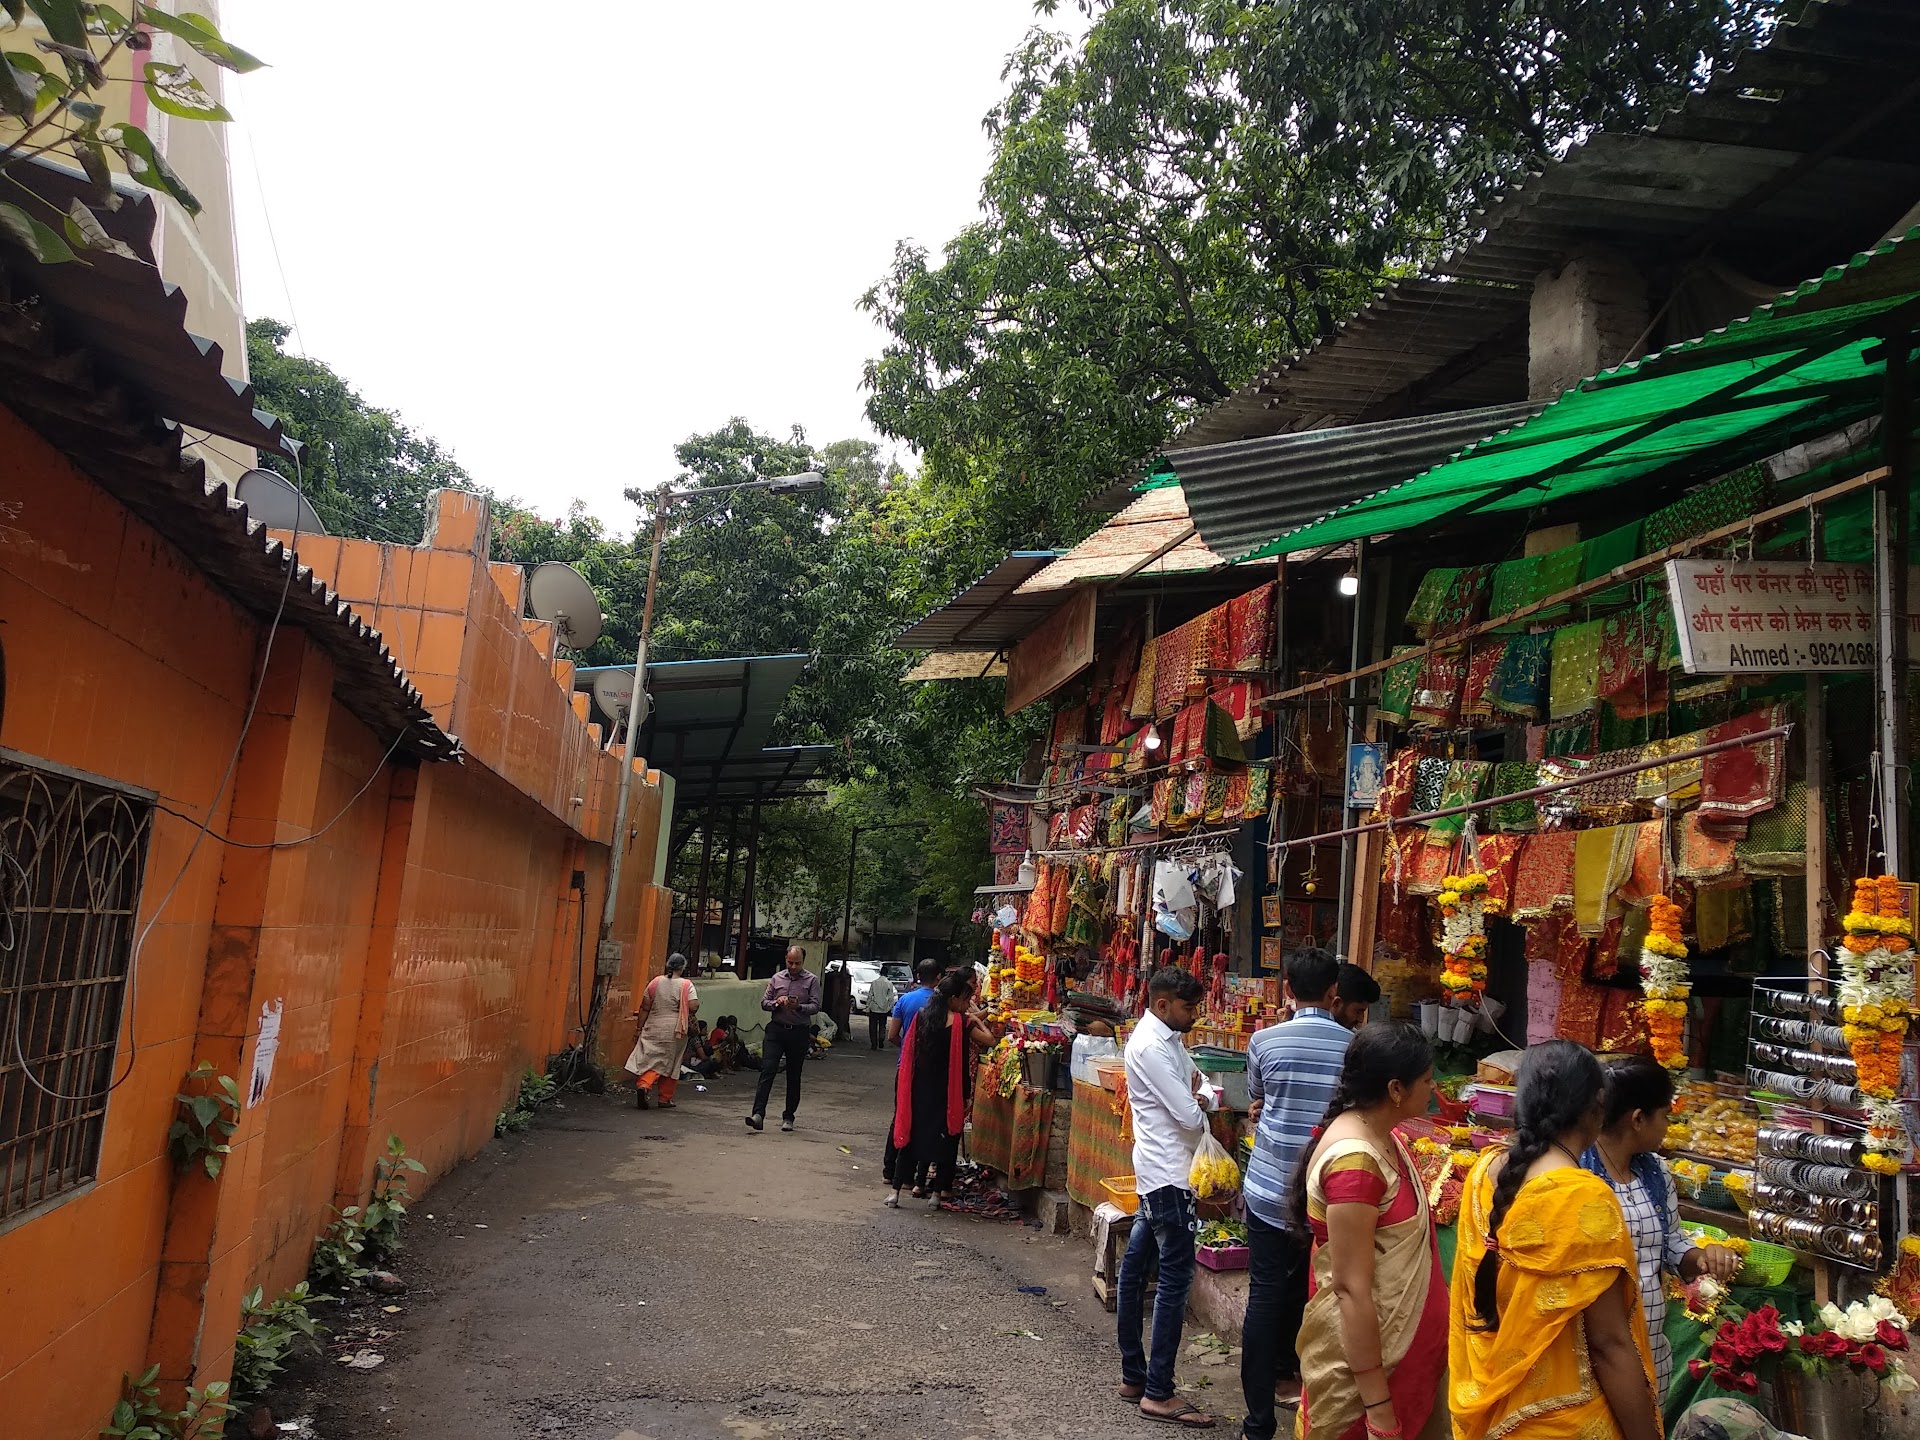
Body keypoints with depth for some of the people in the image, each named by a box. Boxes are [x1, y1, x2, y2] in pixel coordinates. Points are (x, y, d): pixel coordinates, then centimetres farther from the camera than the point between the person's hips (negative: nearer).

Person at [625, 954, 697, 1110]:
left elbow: (644, 1007, 3)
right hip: (674, 1030, -2)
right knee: (670, 1063, 10)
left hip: (653, 1028, 2)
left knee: (653, 1060, 3)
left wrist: (640, 1028, 10)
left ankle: (643, 1085, -23)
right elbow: (694, 1006, -15)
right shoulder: (686, 985, -5)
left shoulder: (656, 982, 3)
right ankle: (665, 1099, 16)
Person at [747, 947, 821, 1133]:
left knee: (794, 1076, 7)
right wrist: (777, 1002, -11)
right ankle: (758, 1114, -18)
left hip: (799, 1033, -1)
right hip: (776, 1029, 1)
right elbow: (764, 1002, 9)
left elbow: (815, 1006, -6)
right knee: (767, 1070, -12)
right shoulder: (777, 978, 10)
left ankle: (788, 1117, 18)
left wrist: (799, 1007, -24)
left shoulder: (812, 980, 2)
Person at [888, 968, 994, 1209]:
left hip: (919, 1088, 4)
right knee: (947, 1137, 10)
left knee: (909, 1133, 12)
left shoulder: (922, 1016, 0)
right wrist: (976, 1019, 5)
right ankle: (937, 1192, 13)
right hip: (946, 1092, -4)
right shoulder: (960, 1022, -13)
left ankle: (896, 1191, 11)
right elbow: (989, 1040, -9)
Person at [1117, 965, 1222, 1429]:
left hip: (1158, 1171, 10)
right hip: (1167, 1173, -10)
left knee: (1136, 1265, 13)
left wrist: (1202, 1098, -9)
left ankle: (1133, 1374, 23)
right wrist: (1202, 1105, 1)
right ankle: (1158, 1393, 1)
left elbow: (1196, 1086, 14)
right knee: (1176, 1277, -6)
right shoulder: (1151, 1047, -19)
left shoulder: (1167, 1039, 13)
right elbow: (1189, 1116, -21)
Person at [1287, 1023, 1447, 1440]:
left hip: (1399, 1341, 9)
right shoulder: (1355, 1160, -26)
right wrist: (1376, 1401, -23)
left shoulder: (1382, 1137, 3)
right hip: (1361, 1349, -9)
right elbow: (1351, 1288, -26)